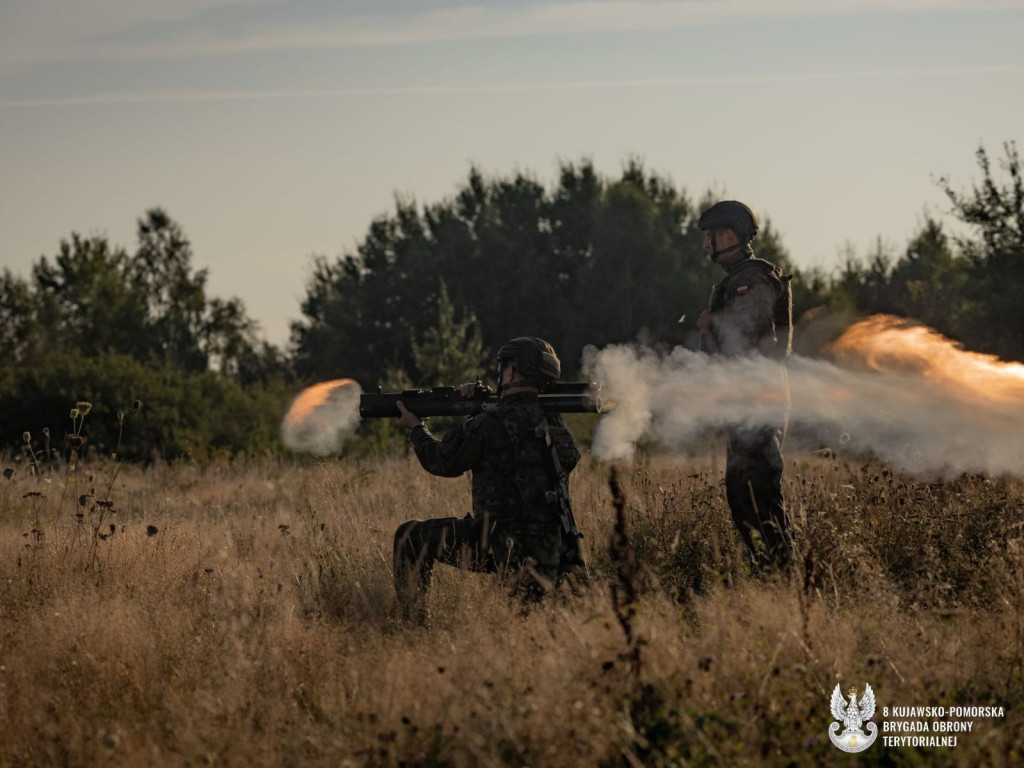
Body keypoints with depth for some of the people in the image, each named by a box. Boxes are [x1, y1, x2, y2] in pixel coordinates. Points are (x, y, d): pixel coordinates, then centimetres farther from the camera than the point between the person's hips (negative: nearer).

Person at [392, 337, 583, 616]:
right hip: (551, 548, 6)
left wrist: (415, 428, 20)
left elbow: (441, 461, 3)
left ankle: (412, 620, 5)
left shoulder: (489, 425, -14)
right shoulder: (554, 421, 7)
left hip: (503, 546, -6)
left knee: (410, 537, 6)